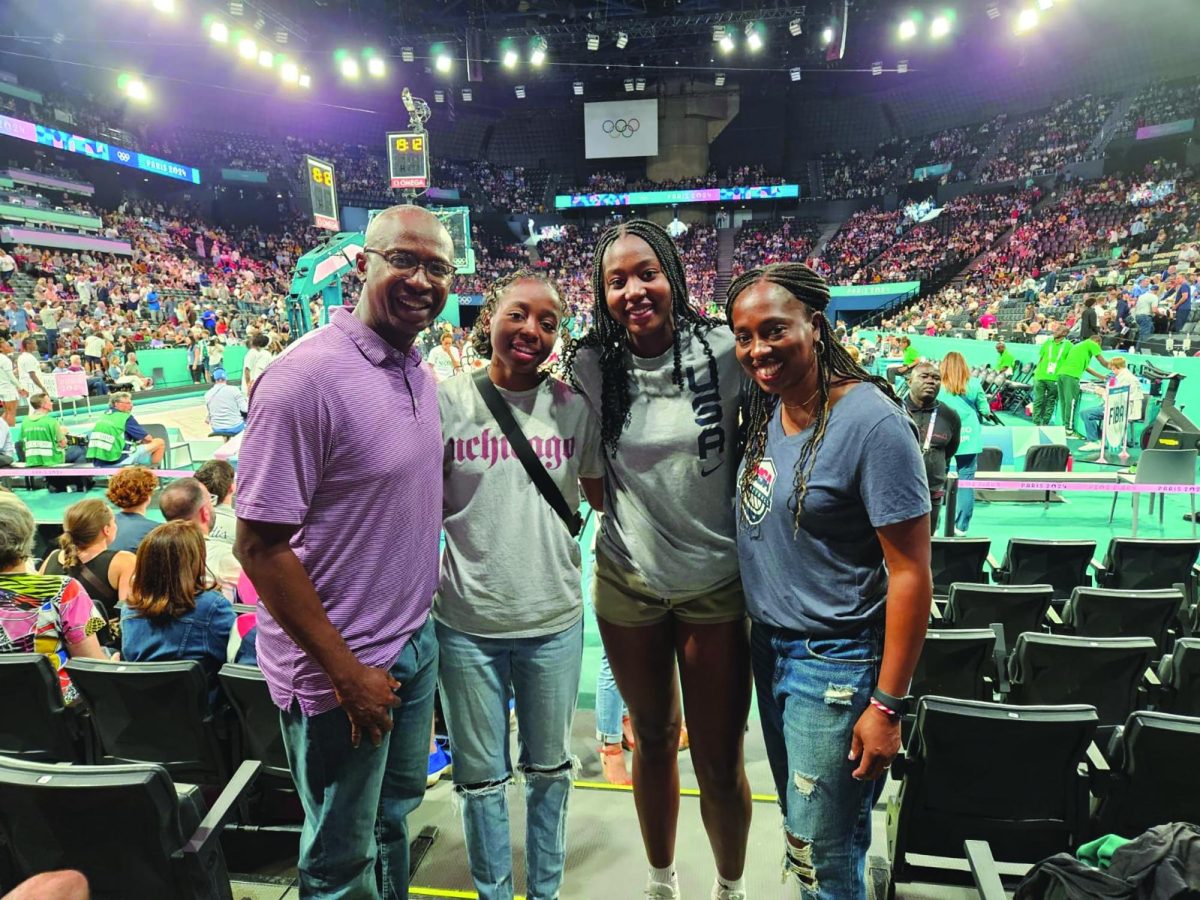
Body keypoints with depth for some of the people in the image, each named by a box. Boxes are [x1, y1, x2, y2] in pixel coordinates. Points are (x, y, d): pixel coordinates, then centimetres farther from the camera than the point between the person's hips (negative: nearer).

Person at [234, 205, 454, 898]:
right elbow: (260, 544, -20)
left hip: (417, 642, 7)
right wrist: (347, 673, -17)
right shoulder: (307, 376, -21)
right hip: (340, 666, -7)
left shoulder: (425, 377, 4)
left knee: (397, 812, 26)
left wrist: (419, 620, 11)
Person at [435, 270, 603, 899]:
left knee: (549, 768, 20)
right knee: (481, 776, 15)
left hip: (553, 619, 2)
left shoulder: (574, 409, -1)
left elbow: (604, 496, 11)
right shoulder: (447, 403, -5)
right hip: (468, 623, -1)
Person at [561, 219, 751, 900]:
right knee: (653, 741, 21)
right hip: (629, 581, 2)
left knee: (720, 762, 9)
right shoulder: (591, 369, -7)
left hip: (717, 581, -1)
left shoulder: (723, 352, -11)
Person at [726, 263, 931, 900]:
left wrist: (887, 706, -17)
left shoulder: (869, 422, -20)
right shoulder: (765, 410, 2)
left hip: (834, 664, -7)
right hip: (769, 646, 7)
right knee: (797, 821, 24)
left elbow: (910, 571, -18)